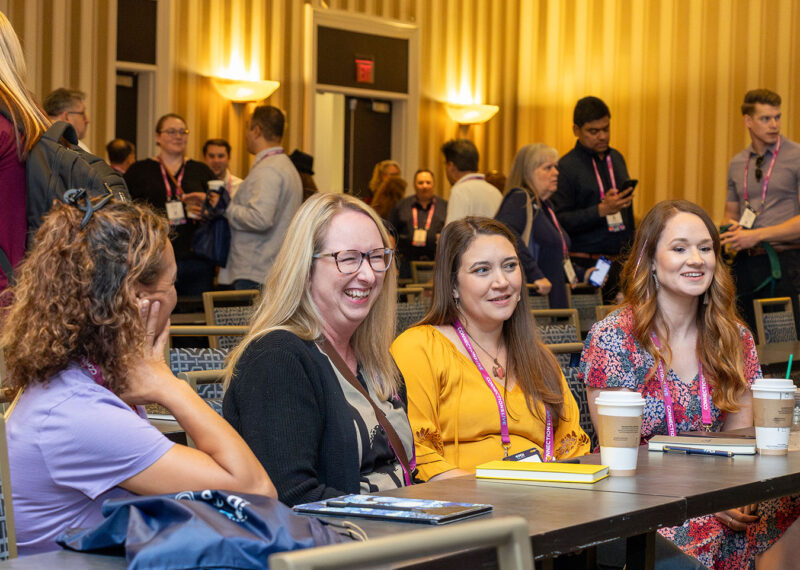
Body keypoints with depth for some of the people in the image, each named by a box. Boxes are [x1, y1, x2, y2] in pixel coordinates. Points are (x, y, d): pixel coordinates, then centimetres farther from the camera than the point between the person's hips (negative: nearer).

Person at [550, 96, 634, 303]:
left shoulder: (616, 159, 15)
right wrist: (601, 210, -21)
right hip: (586, 264, -6)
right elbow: (560, 220, -13)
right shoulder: (566, 167, -6)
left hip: (620, 262, 6)